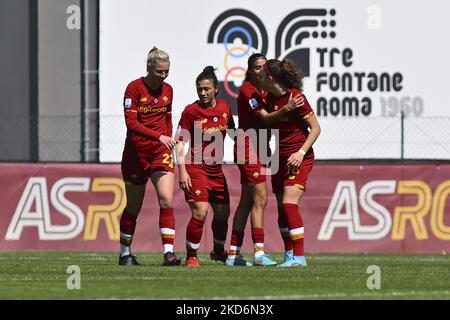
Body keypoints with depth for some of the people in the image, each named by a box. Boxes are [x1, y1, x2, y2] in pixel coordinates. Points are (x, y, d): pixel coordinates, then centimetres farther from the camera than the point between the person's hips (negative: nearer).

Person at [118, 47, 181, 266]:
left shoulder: (167, 90, 7)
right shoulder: (135, 88, -10)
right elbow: (131, 122, -17)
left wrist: (169, 143, 11)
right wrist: (159, 136, -26)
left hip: (161, 152, 4)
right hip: (136, 152, -4)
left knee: (167, 200, -13)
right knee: (133, 206, 6)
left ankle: (168, 253, -18)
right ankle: (125, 254, 22)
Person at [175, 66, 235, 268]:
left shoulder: (225, 108, 5)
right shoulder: (191, 111, -10)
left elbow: (232, 132, 22)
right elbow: (179, 141, -10)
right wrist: (182, 170, -17)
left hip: (217, 169, 6)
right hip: (196, 168, -6)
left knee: (223, 213, 13)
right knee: (200, 212, -17)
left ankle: (219, 251, 37)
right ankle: (191, 256, -4)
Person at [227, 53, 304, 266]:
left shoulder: (262, 91, 16)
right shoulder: (248, 90, -12)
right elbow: (266, 119, -19)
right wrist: (286, 108, -32)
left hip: (256, 150, 10)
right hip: (248, 147, -10)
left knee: (247, 201, 10)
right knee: (260, 199, -14)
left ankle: (233, 253, 13)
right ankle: (259, 253, -18)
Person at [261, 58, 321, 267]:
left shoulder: (295, 97, -15)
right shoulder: (271, 98, 6)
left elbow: (315, 128, -12)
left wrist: (301, 152, -19)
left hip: (299, 158, -8)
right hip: (281, 157, 8)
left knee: (289, 203, -18)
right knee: (282, 207, 7)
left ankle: (299, 256, -19)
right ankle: (289, 255, 14)